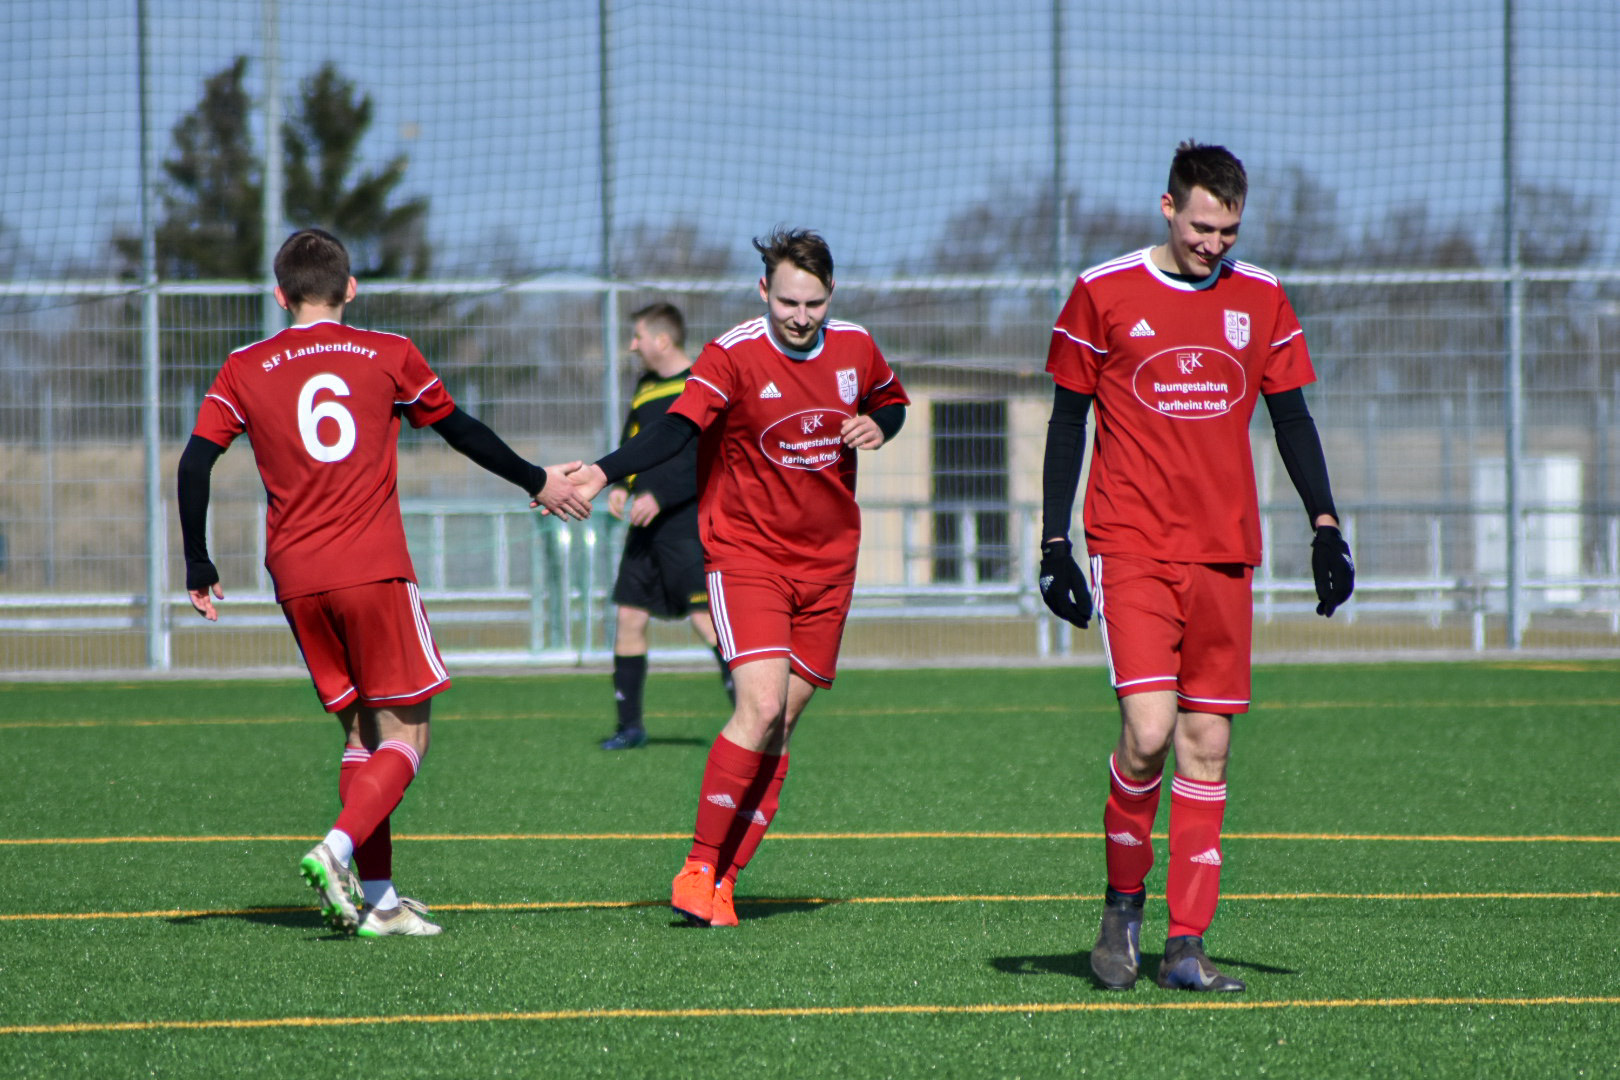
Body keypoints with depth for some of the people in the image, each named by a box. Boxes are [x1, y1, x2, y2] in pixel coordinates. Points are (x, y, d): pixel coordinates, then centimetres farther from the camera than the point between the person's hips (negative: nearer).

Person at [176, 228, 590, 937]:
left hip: (295, 579, 3)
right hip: (374, 570, -3)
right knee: (405, 733, 2)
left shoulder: (246, 370, 8)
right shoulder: (388, 355, 6)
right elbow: (461, 432, 16)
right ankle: (338, 850, -21)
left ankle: (378, 899, 7)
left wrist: (198, 570, 8)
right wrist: (537, 483, 30)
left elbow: (194, 464, 1)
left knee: (360, 731, 13)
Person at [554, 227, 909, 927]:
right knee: (761, 708, -20)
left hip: (828, 561, 5)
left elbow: (891, 398, 21)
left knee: (781, 725, 3)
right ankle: (700, 868, -12)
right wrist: (602, 474, -42)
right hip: (746, 552, -5)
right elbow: (678, 427, -26)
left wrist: (878, 426, -3)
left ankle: (724, 881, 8)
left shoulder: (854, 348, 1)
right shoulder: (733, 356, -14)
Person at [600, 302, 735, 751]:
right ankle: (630, 725, 13)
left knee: (706, 617, -14)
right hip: (645, 526, 8)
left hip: (687, 524, -8)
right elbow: (629, 447, 23)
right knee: (629, 616, 5)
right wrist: (619, 486, 3)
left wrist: (660, 497, -20)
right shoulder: (645, 388, 15)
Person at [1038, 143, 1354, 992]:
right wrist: (1054, 543, 0)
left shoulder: (1260, 300, 8)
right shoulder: (1104, 293, -1)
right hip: (1131, 546, -3)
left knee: (1208, 745, 1)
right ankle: (1122, 904, 5)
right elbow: (1067, 420, 4)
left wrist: (1325, 524, 6)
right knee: (1149, 730, -17)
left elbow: (1291, 418, 15)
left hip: (1225, 553, 3)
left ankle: (1186, 944, 5)